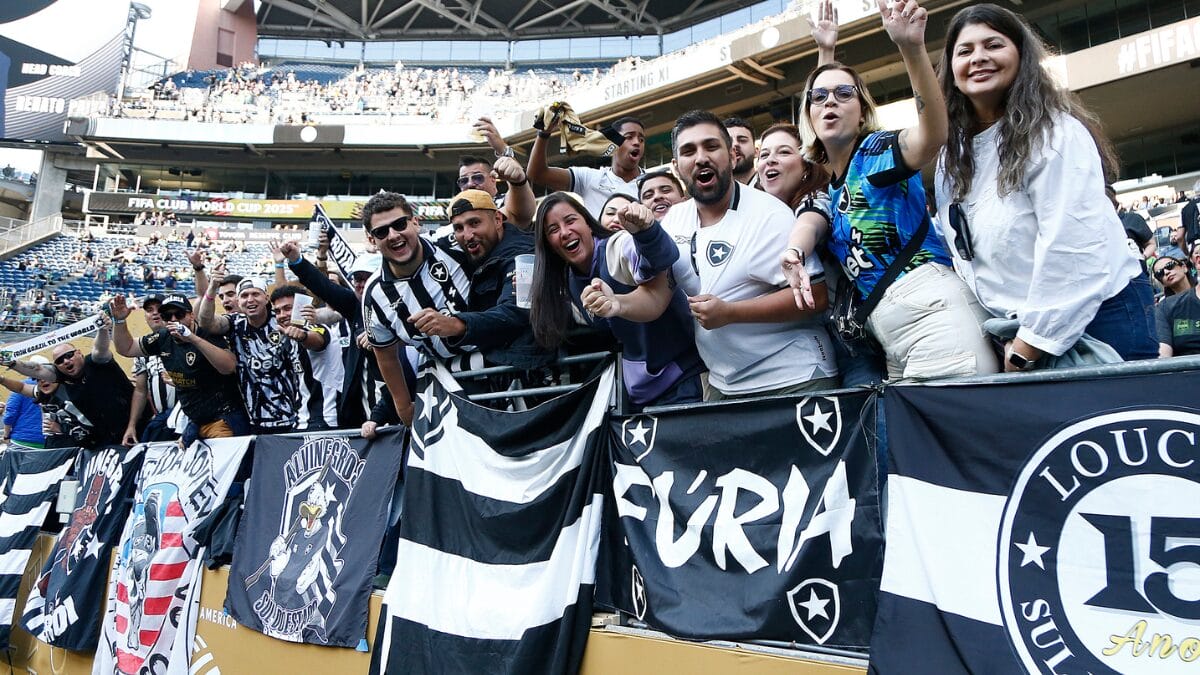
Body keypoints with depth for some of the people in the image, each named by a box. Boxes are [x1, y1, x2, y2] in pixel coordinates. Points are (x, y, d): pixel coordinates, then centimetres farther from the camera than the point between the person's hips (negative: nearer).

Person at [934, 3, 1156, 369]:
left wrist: (1027, 348, -20)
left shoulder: (1054, 133, -13)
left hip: (1098, 311, -6)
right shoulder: (953, 154, 8)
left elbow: (1070, 245, -21)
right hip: (1020, 328, 6)